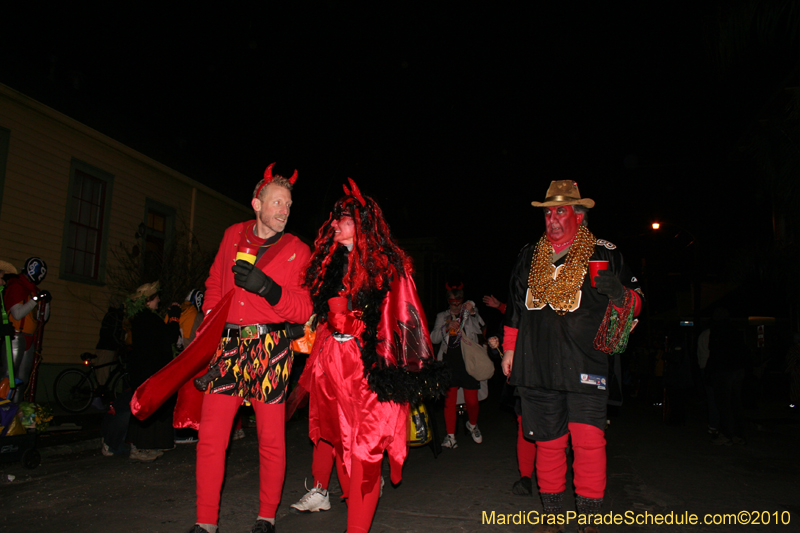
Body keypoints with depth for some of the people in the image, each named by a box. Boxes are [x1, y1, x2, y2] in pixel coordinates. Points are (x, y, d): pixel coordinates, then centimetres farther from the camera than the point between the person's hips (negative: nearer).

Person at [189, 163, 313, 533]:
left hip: (270, 348, -2)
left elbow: (305, 309, -3)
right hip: (228, 343, 3)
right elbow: (214, 284, 24)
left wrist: (268, 288, -17)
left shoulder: (297, 251, 3)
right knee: (210, 434, 0)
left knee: (271, 437, 3)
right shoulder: (233, 236, 13)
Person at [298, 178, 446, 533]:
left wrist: (394, 372, -15)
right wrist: (320, 360, 14)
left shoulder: (387, 265, -3)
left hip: (370, 365, -6)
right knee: (341, 440, 9)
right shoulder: (331, 263, 15)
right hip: (333, 363, 6)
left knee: (364, 446, -4)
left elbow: (400, 319, -7)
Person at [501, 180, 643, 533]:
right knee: (548, 443, 9)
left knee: (589, 442, -10)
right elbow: (515, 306, 21)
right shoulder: (530, 257, 14)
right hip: (537, 367, 3)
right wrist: (509, 348, 19)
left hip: (585, 367, -3)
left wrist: (619, 294, -13)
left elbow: (635, 301, 9)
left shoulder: (604, 254, 5)